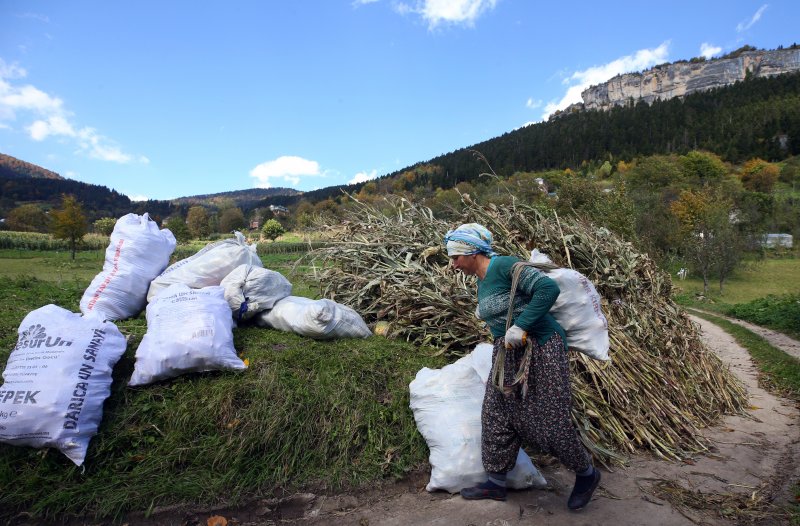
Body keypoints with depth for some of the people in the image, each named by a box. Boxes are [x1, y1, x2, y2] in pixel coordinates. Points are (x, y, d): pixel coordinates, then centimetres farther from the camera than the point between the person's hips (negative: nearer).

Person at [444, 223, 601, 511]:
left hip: (541, 349, -9)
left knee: (549, 420, -1)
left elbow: (549, 288, -25)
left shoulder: (505, 265, -17)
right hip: (507, 354, 9)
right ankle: (496, 483, 26)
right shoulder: (481, 283, 10)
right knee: (496, 416, 9)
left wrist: (521, 326, -26)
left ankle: (587, 474, 27)